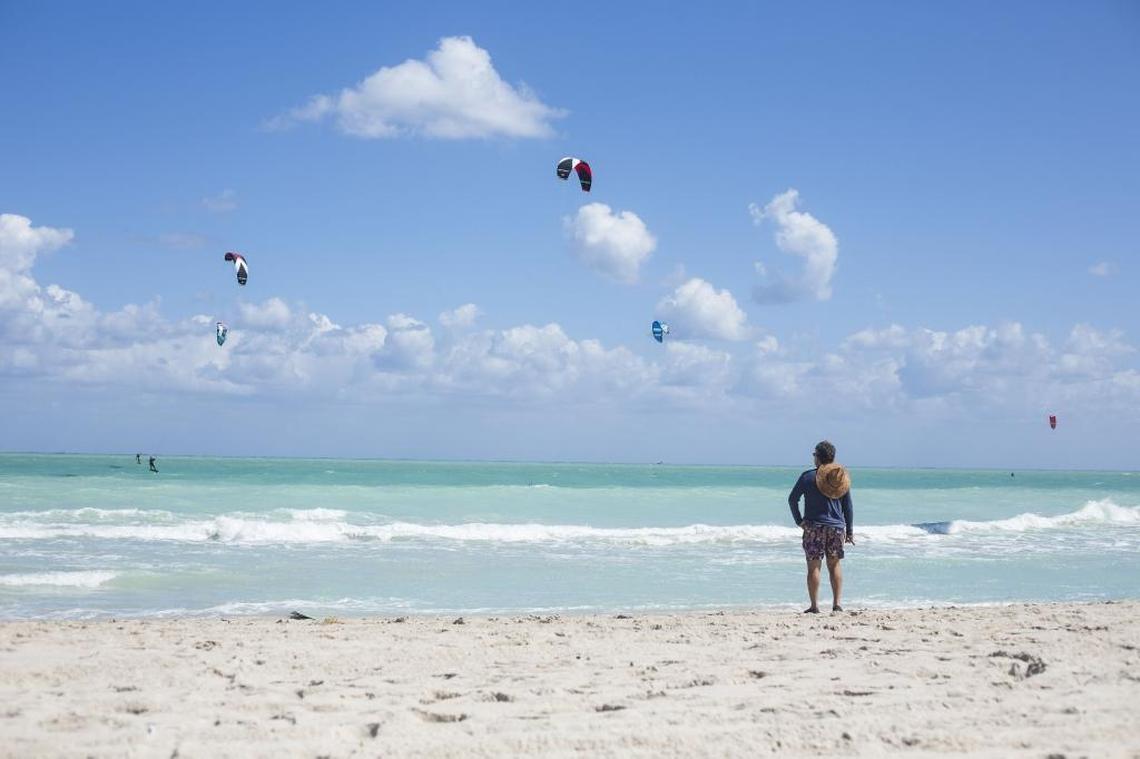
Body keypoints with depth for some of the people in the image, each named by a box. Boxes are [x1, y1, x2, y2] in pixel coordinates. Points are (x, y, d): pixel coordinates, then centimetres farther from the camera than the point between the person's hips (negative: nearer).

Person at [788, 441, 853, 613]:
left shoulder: (808, 476, -6)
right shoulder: (843, 478, 5)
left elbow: (792, 499, -4)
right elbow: (848, 507, 8)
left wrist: (798, 520, 4)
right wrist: (850, 531, 12)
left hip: (814, 527, -3)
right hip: (837, 527, 4)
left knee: (813, 567, 0)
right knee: (834, 565, 13)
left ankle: (814, 606, -2)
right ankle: (837, 604, 9)